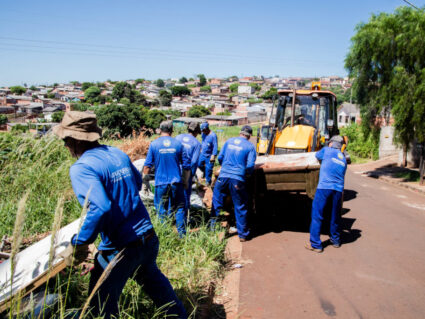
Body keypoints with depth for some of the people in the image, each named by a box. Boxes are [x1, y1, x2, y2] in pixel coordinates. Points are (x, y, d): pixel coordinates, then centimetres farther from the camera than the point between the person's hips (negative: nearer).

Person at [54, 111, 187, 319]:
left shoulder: (81, 168, -18)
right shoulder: (118, 154, 4)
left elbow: (100, 208, -30)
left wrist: (78, 244, -21)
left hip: (120, 249, -7)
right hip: (149, 238, 8)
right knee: (151, 276, 34)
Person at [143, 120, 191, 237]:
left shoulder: (154, 144, -2)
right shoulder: (178, 144, 1)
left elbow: (147, 165, -3)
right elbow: (186, 165, 3)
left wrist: (145, 181, 8)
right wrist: (186, 181, 15)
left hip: (161, 183, 0)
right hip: (176, 182, 1)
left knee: (161, 210, 11)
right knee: (180, 208, 11)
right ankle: (182, 234, 14)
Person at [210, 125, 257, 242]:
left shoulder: (229, 141, 11)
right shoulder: (250, 146, 1)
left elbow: (220, 157, 12)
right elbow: (250, 165, -5)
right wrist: (248, 173, 15)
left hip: (223, 176, 2)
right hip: (238, 179, -2)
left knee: (216, 200, 18)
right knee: (240, 207, 8)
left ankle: (213, 226, 21)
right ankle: (243, 234, 16)